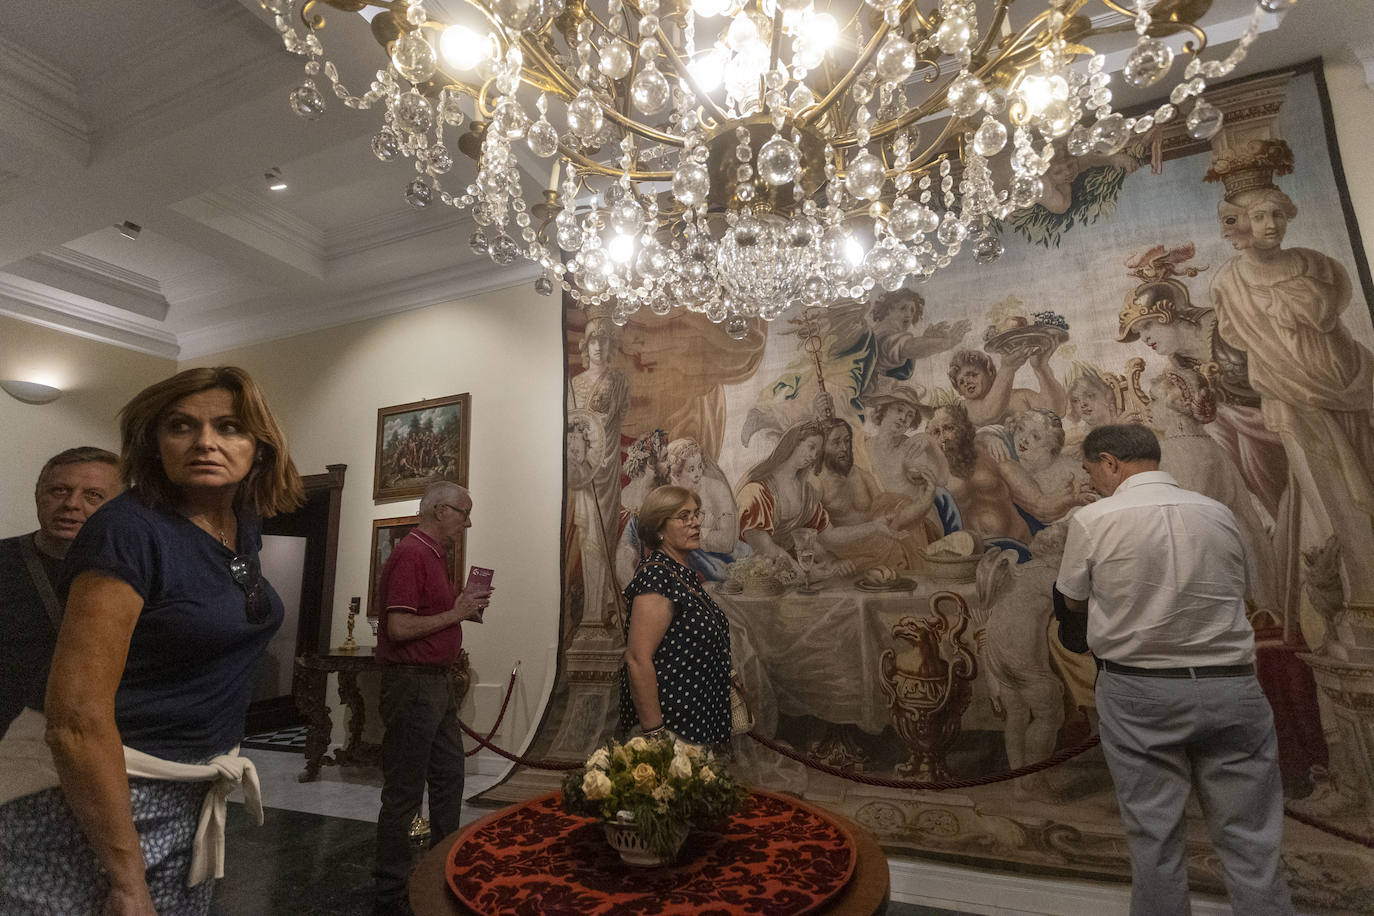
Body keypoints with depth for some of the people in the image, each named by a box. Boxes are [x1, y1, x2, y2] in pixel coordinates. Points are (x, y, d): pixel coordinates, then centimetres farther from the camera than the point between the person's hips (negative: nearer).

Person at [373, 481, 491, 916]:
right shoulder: (410, 554, -18)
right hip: (411, 683, -10)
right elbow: (399, 627, -25)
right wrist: (455, 614, -17)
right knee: (404, 792, 5)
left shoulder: (435, 554, 13)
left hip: (437, 682, 10)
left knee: (449, 777, 19)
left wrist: (464, 605, 5)